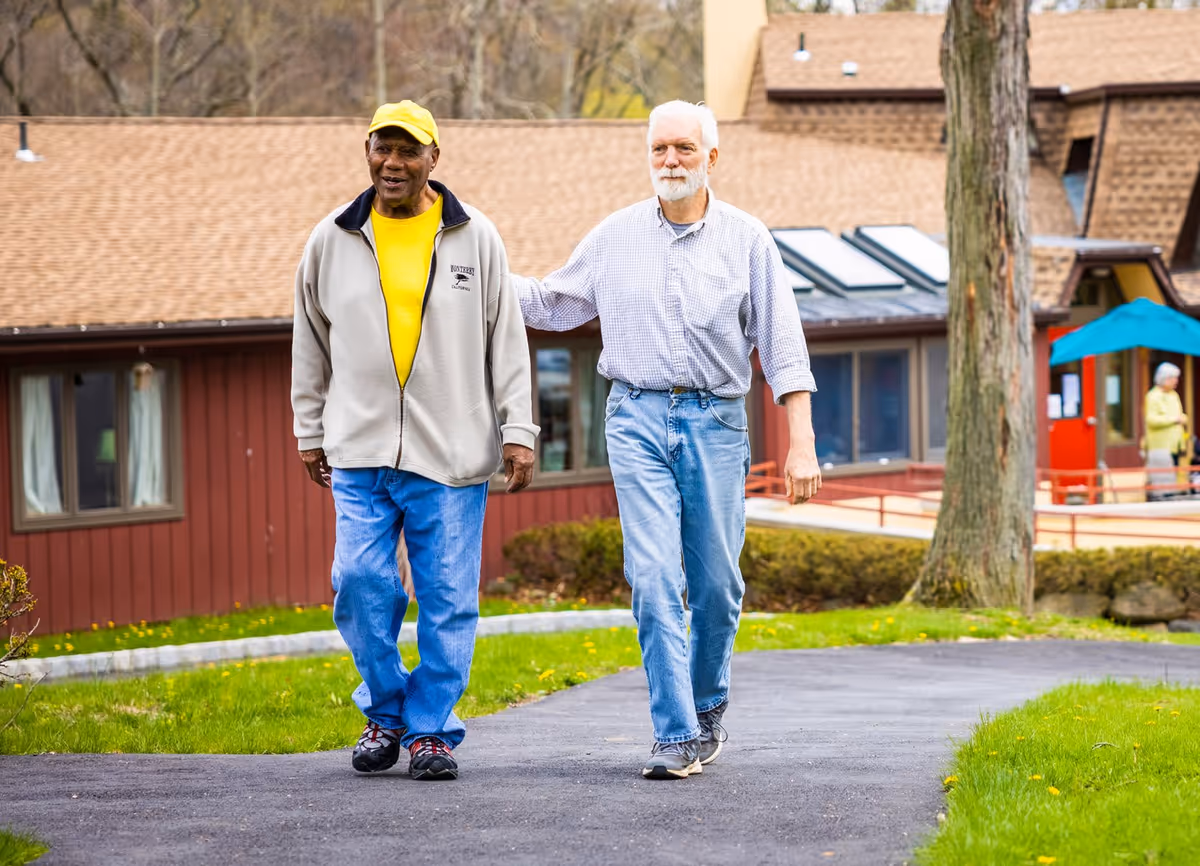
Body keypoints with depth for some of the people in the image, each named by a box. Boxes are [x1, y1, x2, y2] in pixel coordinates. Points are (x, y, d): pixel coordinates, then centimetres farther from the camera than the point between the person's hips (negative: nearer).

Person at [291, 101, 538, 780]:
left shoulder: (475, 238, 3)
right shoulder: (333, 240, 7)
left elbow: (507, 340, 5)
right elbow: (312, 343, 16)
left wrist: (518, 431, 0)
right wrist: (310, 430, 15)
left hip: (452, 452, -1)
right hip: (360, 449, 1)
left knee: (448, 596, -1)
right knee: (360, 581, -8)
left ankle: (432, 730, 10)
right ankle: (386, 711, 13)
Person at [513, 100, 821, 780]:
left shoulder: (747, 239, 3)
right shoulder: (614, 238, 7)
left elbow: (783, 344, 0)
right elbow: (554, 305, 21)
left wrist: (802, 443, -6)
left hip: (716, 422, 0)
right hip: (638, 419, 0)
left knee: (716, 584, 5)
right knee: (655, 579, -10)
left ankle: (708, 708, 29)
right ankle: (677, 737, -10)